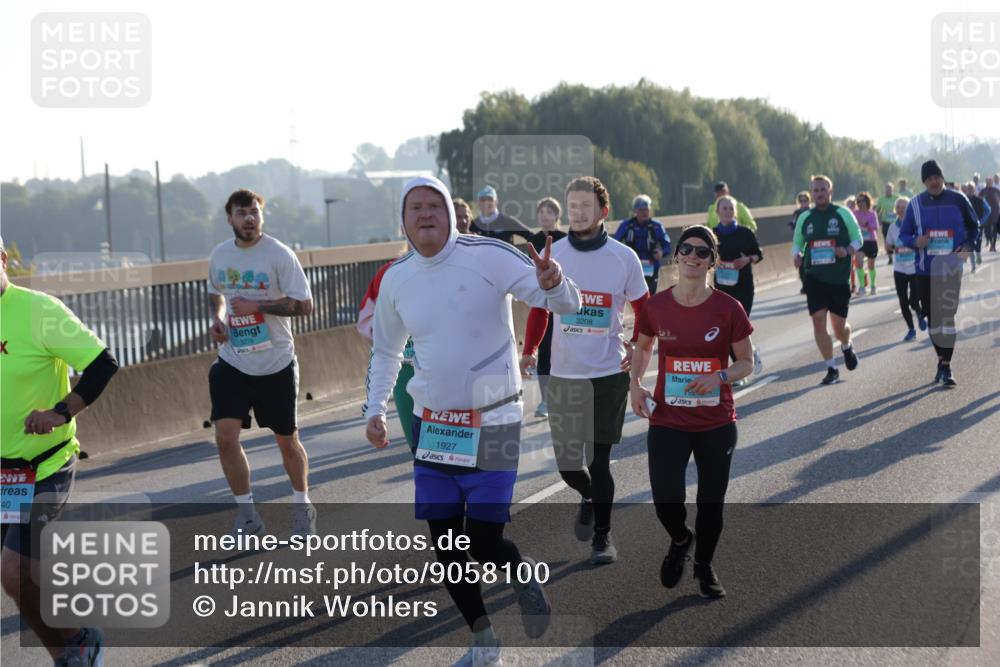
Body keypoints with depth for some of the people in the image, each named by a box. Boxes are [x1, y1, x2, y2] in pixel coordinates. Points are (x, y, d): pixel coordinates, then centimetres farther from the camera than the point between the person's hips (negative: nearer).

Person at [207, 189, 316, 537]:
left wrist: (256, 306, -21)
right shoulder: (219, 255, 3)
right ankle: (247, 515, 5)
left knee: (287, 440, 9)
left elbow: (304, 305, -15)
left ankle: (302, 507, 33)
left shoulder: (280, 254, -12)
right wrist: (216, 318, 0)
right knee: (225, 437, -10)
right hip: (232, 363, 3)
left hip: (276, 364, -3)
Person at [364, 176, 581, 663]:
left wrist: (552, 283, -37)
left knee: (484, 544, -9)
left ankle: (526, 577, 25)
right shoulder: (395, 279, 2)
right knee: (444, 544, 7)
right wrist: (375, 409, 8)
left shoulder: (488, 256, -13)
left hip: (492, 423, -5)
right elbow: (386, 351, 18)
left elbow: (565, 305, -15)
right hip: (432, 425, 5)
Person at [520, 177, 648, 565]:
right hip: (563, 374, 2)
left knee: (598, 460, -1)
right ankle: (588, 497, 37)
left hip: (610, 374, -2)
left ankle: (602, 536, 17)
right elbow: (538, 307, 10)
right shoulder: (550, 256, 1)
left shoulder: (624, 258, -3)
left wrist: (637, 346, -6)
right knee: (567, 463, 3)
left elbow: (644, 309, 9)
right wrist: (529, 351, -1)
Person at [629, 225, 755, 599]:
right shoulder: (656, 307, -5)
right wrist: (635, 384, -2)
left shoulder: (728, 309, -9)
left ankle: (704, 566, 36)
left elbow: (747, 363, 0)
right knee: (666, 500, -10)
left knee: (711, 501, 10)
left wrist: (720, 377, -20)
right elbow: (643, 347, 14)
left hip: (716, 423, 0)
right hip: (667, 421, 0)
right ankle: (680, 540, 27)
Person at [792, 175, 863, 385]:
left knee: (839, 326, 3)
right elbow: (797, 243, 16)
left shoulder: (843, 214, 0)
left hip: (840, 277, -2)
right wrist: (796, 256, -6)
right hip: (814, 277, 2)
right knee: (818, 321, -9)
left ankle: (847, 346, 40)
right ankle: (832, 369, 1)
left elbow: (857, 240, 4)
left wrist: (847, 251, -17)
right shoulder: (805, 218, 7)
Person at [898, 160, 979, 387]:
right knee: (932, 316, 9)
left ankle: (946, 366, -7)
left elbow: (974, 226, 11)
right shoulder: (915, 204, 3)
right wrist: (915, 242, -14)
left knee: (947, 315, -9)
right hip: (925, 269, 2)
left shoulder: (958, 200, -1)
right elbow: (904, 234, 8)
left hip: (951, 267, -2)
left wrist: (967, 246, -6)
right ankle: (942, 360, 25)